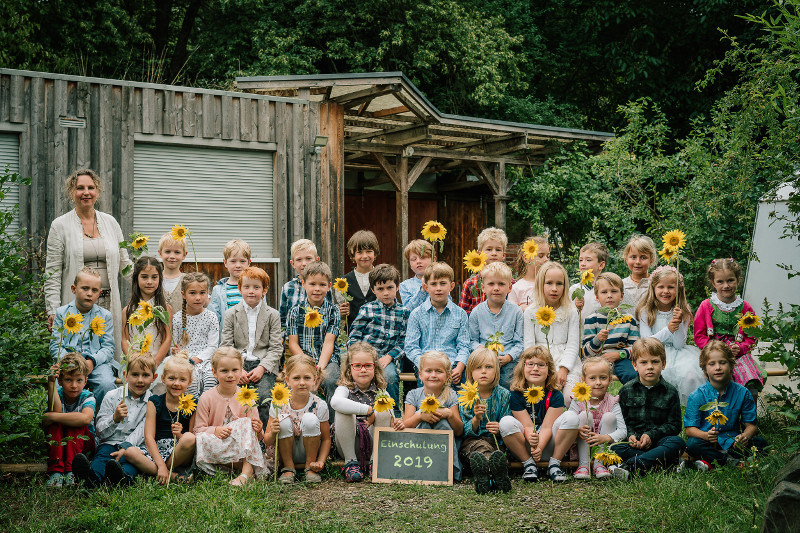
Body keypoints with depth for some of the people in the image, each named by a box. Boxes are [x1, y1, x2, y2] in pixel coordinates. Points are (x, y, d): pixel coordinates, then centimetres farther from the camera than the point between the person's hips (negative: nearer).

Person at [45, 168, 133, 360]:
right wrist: (53, 310, -8)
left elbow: (124, 263, 16)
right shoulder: (60, 226, 2)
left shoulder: (110, 222, 12)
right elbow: (52, 273, -1)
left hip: (108, 304, 3)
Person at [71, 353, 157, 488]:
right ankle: (93, 478, -63)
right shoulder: (112, 397, 5)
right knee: (103, 453, -31)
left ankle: (123, 477, -66)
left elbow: (141, 432, -5)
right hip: (110, 443, 1)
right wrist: (115, 419, -19)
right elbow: (100, 432, 2)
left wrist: (124, 449, -22)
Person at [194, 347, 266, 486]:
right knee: (203, 440, -33)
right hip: (216, 446, -1)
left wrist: (258, 430, -20)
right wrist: (215, 430, -23)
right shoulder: (206, 398, -1)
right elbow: (198, 429, -3)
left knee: (246, 423, -25)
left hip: (243, 447, 1)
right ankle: (248, 467, -28)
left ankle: (246, 472, -35)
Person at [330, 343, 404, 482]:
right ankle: (350, 461, -14)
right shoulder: (345, 389, -5)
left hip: (374, 446, 2)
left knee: (384, 408, -17)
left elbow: (391, 422, 7)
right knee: (342, 412, -26)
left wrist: (396, 424, -19)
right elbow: (335, 402, -32)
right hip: (349, 446, -2)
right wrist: (368, 410, -32)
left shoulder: (381, 392, 5)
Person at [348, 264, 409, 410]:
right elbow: (353, 337, 6)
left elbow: (403, 341, 6)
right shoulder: (367, 309, 7)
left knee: (390, 375, -31)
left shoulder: (403, 311, 10)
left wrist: (388, 357, -9)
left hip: (388, 359, 0)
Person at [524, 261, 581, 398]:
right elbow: (529, 345, 3)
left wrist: (563, 370, -13)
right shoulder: (531, 312, 6)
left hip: (567, 363, 0)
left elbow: (573, 345, 1)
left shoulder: (571, 312, 5)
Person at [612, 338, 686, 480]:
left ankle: (629, 466, -44)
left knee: (678, 442, -33)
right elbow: (624, 420, 7)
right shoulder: (626, 391, 8)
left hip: (659, 440, 0)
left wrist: (652, 435, -12)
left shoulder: (670, 392, 6)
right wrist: (631, 435, -15)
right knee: (614, 447, -30)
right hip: (635, 441, 0)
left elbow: (674, 425, 2)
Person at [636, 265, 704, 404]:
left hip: (678, 353, 1)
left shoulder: (683, 312, 2)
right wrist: (667, 330, -21)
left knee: (690, 376, -29)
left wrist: (679, 323, -19)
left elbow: (679, 345, -2)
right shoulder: (645, 312, -1)